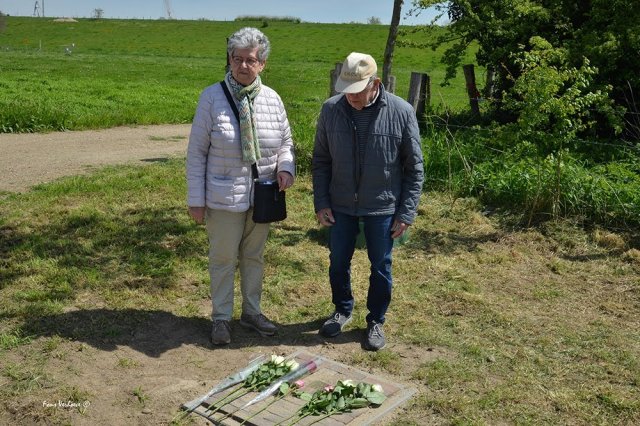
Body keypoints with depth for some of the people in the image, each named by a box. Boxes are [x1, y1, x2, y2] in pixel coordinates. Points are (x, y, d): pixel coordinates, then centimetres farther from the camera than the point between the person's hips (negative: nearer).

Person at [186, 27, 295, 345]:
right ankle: (221, 317, 28)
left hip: (262, 197, 4)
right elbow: (196, 152, -8)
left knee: (254, 256, 18)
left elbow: (285, 140, 12)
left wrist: (286, 167, -10)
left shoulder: (272, 99, -1)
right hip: (224, 198, -4)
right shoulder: (212, 97, -11)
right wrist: (195, 199, -9)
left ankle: (251, 312, 36)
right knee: (223, 259, 9)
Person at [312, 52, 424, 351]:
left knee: (380, 267, 11)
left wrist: (406, 213, -8)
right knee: (338, 262, 15)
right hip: (341, 206, 2)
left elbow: (414, 168, -6)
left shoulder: (401, 112, -13)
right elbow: (321, 161, 3)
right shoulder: (331, 109, -7)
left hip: (383, 207, -2)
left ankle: (376, 321, 32)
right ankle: (342, 310, 40)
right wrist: (321, 202, -3)